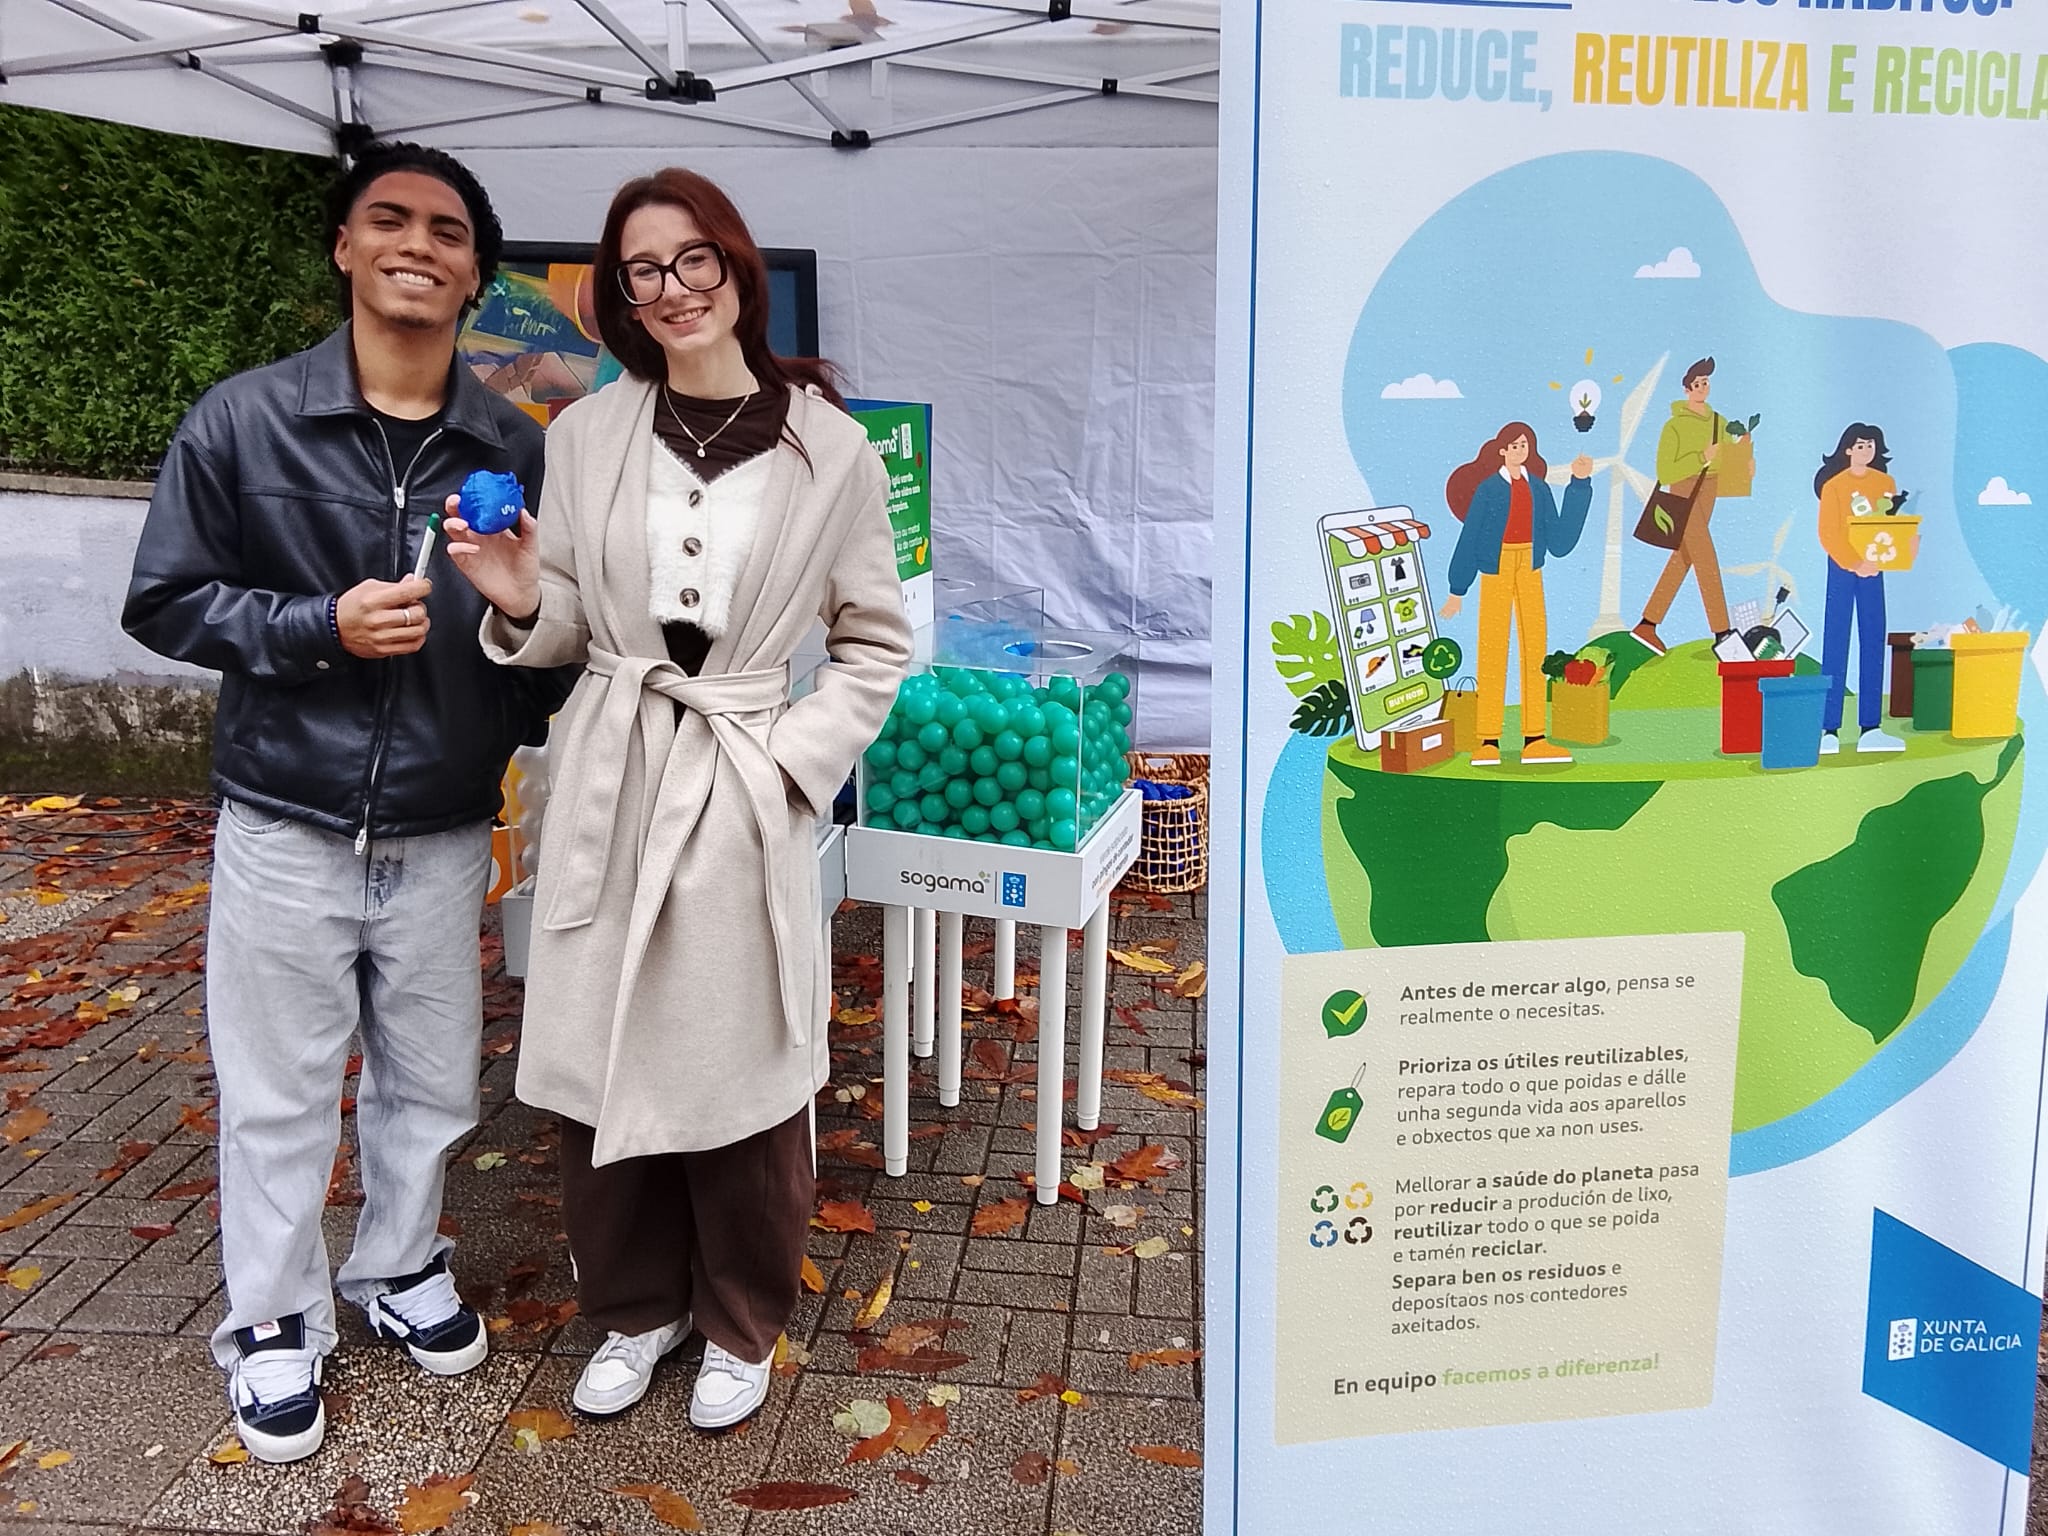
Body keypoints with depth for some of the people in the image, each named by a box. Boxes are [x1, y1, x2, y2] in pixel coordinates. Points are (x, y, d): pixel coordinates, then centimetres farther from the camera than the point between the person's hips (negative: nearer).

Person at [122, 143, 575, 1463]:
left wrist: (522, 724, -9)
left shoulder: (518, 452, -2)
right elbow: (165, 602, -3)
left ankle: (401, 1266, 41)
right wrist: (319, 627, -16)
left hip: (444, 838, 2)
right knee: (279, 1098, 11)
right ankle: (275, 1322, 31)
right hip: (286, 831, -2)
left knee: (430, 1084, 17)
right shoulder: (241, 422, -6)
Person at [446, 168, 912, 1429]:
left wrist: (796, 757, -8)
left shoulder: (829, 447, -3)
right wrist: (521, 603, -11)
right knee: (603, 1066, 11)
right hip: (609, 782, 3)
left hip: (746, 796, -2)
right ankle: (635, 1305, 36)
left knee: (741, 1077, 7)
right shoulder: (586, 436, 3)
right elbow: (570, 632, 10)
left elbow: (876, 643, 3)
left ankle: (740, 1326, 32)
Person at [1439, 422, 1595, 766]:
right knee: (1492, 651, -6)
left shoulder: (1539, 489, 9)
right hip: (1496, 573, -5)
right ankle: (1488, 741, -4)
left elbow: (1559, 542, 3)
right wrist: (1457, 591, -3)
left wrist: (1579, 485, 4)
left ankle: (1534, 739, 6)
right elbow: (1469, 541, -2)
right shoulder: (1487, 489, -3)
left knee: (1535, 648, 3)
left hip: (1530, 573, 5)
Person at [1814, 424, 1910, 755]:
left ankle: (1870, 728, 6)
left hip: (1874, 569, 4)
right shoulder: (1834, 485, -4)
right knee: (1835, 644, -4)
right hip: (1841, 568, -4)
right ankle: (1829, 728, -3)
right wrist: (1854, 564, -19)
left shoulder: (1885, 483, 9)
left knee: (1874, 643, 3)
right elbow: (1827, 534, -9)